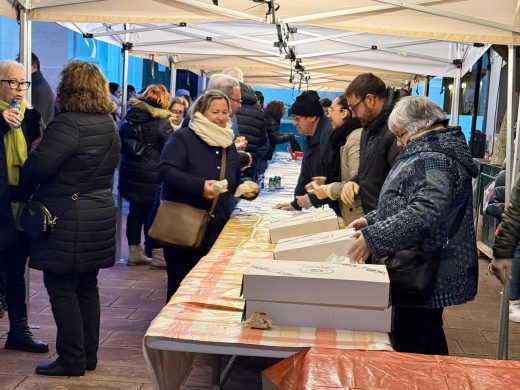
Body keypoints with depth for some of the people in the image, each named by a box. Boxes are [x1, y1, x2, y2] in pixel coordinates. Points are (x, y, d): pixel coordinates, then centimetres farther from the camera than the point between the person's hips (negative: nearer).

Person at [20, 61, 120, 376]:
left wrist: (25, 184, -3)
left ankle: (72, 360, 8)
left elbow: (38, 167, -22)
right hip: (100, 216, 8)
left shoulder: (68, 124, -18)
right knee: (87, 287, 15)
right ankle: (89, 355, 24)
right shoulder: (109, 124, 8)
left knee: (62, 289, 2)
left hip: (68, 220, -8)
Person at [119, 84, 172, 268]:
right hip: (151, 175, -6)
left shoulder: (130, 117, 7)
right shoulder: (161, 122, -12)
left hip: (129, 173, 6)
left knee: (136, 211, 12)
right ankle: (157, 254, 9)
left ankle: (134, 252, 18)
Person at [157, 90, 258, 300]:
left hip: (217, 230, 6)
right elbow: (166, 170, -20)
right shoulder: (183, 137, -7)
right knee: (180, 284, 3)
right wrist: (200, 186, -31)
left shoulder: (229, 144, 14)